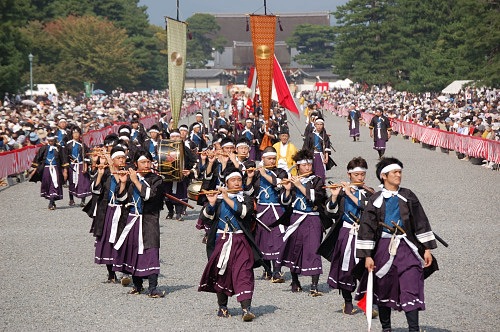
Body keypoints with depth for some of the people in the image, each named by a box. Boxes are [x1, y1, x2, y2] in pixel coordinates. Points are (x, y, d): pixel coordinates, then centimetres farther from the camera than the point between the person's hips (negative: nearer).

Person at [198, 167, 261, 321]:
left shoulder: (245, 199, 7)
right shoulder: (218, 200, 9)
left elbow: (244, 211, -15)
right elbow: (205, 218, 1)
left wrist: (227, 199, -16)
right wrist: (211, 203, -15)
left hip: (240, 242, -2)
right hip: (221, 241, 2)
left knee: (243, 273, -14)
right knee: (220, 274, 6)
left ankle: (246, 309, -23)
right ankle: (222, 307, 23)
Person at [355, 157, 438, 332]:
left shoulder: (408, 196, 6)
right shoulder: (376, 200, 3)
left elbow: (421, 223, 8)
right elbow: (367, 228, 1)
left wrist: (427, 249, 3)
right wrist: (367, 256, -5)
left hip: (407, 248, 0)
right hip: (384, 248, 0)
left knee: (411, 288, -10)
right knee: (384, 289, 9)